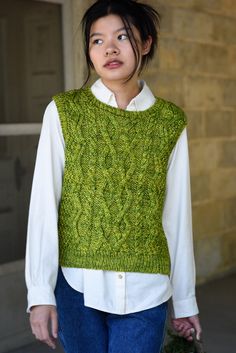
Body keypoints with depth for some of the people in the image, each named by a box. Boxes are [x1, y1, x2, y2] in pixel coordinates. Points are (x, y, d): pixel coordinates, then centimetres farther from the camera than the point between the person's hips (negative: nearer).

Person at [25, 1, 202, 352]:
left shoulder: (170, 122, 1)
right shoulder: (63, 112, -3)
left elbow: (177, 213, 4)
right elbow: (44, 203, -6)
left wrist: (184, 298, 8)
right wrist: (40, 292, -11)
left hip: (145, 290, 1)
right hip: (76, 285, 0)